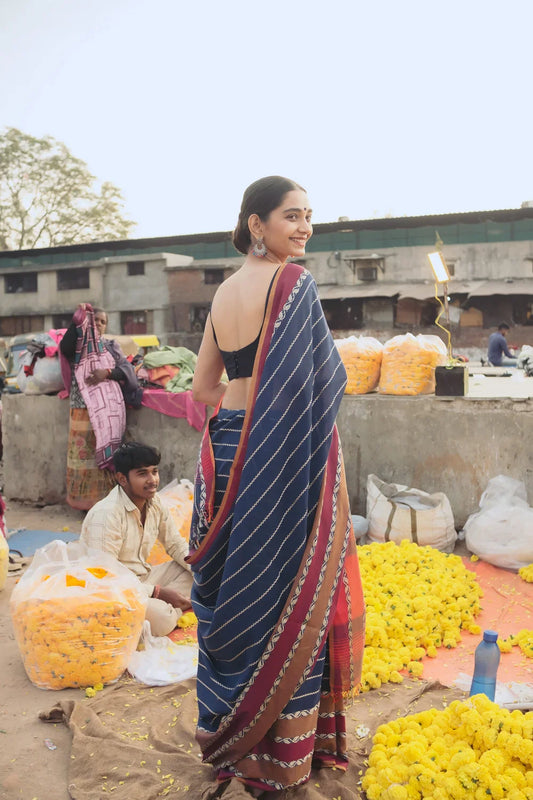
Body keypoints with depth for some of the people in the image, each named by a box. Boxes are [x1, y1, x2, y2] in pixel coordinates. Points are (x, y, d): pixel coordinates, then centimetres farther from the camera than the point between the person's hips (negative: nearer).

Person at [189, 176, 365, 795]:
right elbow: (326, 376, -14)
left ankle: (226, 732, 32)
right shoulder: (293, 283, -12)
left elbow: (202, 386, 13)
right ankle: (281, 750, 19)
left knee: (234, 589, 16)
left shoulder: (224, 292, 11)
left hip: (225, 449, 7)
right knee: (288, 590, 5)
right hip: (285, 459, -7)